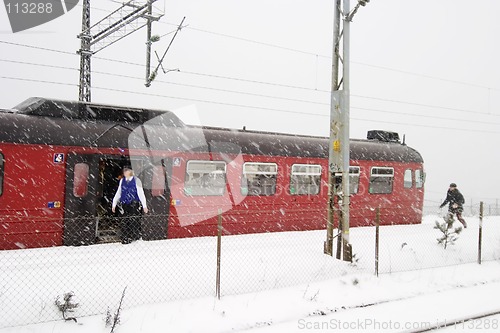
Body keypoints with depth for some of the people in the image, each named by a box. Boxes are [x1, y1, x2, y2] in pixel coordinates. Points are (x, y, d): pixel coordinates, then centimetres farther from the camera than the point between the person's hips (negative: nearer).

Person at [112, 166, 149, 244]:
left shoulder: (136, 180, -5)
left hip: (134, 205, -5)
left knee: (134, 222, -6)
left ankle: (136, 238, 4)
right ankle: (125, 239, 11)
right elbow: (118, 193, 19)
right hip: (124, 205, 5)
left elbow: (141, 193, -6)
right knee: (124, 222, 3)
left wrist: (144, 206, -9)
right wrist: (114, 204, 17)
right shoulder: (122, 181, 11)